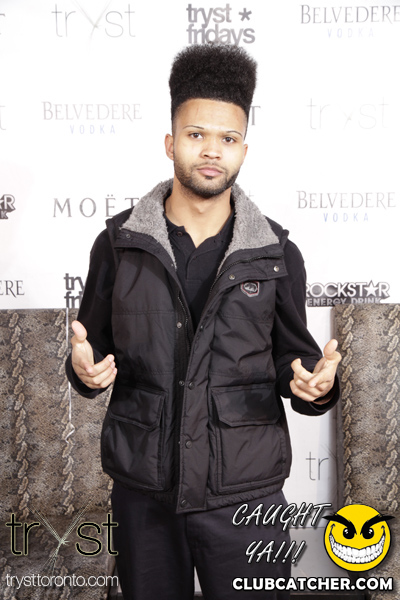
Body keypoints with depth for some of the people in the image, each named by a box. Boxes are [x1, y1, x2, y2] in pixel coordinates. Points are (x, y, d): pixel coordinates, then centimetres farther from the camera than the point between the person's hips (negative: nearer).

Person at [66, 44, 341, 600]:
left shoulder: (277, 253, -2)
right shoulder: (119, 241, -1)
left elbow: (289, 353, 7)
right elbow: (95, 341, 8)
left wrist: (314, 383, -15)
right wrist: (85, 367, -14)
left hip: (244, 490, -1)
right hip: (142, 488, 1)